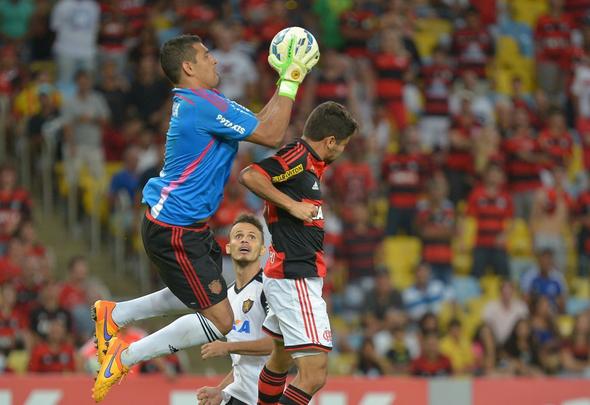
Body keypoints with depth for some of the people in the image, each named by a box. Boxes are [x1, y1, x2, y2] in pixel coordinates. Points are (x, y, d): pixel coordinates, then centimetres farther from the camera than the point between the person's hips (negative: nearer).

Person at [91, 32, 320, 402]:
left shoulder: (194, 103, 11)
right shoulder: (206, 105, -22)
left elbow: (260, 123, 18)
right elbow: (272, 135, -20)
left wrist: (287, 80, 13)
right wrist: (291, 81, -15)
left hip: (189, 228, 11)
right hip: (176, 233, -11)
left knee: (203, 296, 29)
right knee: (220, 321, -9)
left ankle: (114, 314, 33)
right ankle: (125, 358, 0)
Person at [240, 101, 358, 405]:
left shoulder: (308, 163, 14)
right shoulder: (297, 157, -15)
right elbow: (249, 175, -29)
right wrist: (292, 205, -25)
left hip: (296, 276, 11)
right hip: (295, 278, -11)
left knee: (281, 358, 26)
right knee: (314, 374, -16)